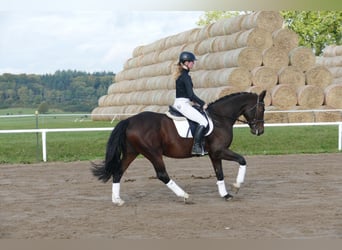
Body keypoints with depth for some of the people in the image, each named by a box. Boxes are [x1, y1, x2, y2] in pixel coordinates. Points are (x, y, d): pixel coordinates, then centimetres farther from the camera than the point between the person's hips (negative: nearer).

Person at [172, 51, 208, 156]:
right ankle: (196, 147, -22)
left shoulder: (180, 75, 14)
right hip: (183, 104, -10)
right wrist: (203, 104, -9)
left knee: (202, 120, 21)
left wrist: (194, 101, 19)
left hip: (178, 103, 10)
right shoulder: (186, 76, -15)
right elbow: (191, 95, -19)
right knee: (203, 121, -17)